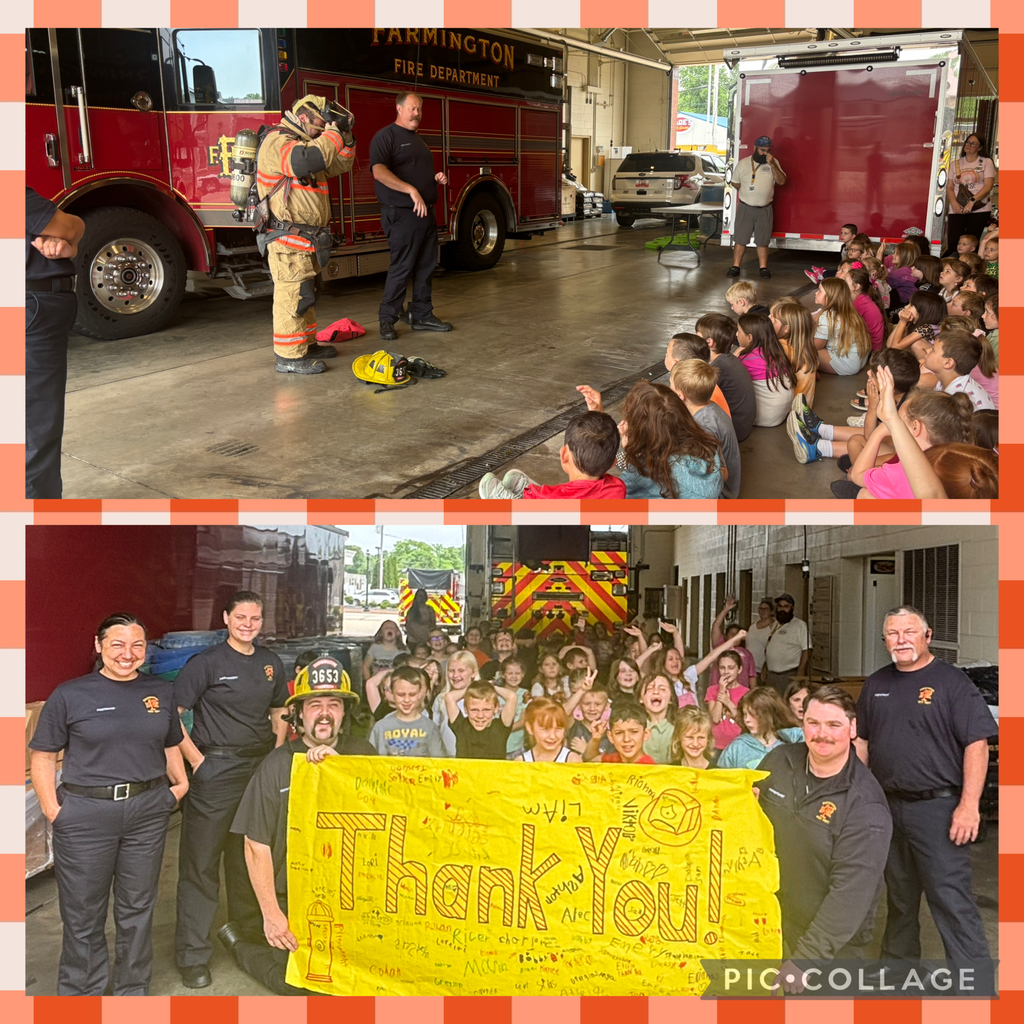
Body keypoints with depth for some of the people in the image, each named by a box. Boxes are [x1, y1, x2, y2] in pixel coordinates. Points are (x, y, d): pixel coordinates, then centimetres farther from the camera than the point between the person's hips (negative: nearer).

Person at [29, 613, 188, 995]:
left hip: (147, 810, 3)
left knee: (137, 907, 14)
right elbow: (43, 755, -3)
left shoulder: (161, 692, 6)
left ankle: (133, 990, 31)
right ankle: (80, 992, 27)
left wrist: (180, 784, 7)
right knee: (83, 913, 8)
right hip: (85, 814, -3)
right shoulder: (70, 695, -5)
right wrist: (52, 809, -9)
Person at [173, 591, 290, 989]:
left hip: (260, 769, 5)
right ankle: (192, 955, 11)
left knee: (250, 856, 18)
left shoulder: (270, 663, 8)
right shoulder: (207, 662, -8)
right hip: (215, 771, -5)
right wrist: (196, 760, -13)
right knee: (201, 861, 0)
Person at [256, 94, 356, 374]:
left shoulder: (303, 142, 18)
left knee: (308, 292, 18)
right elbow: (310, 159, -33)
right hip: (288, 240, -11)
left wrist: (346, 138, 6)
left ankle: (306, 345, 29)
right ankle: (289, 356, -5)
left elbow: (338, 165, 22)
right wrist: (333, 134, -21)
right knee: (292, 295, -9)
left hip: (308, 241, 11)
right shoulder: (277, 142, -14)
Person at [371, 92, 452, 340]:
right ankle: (387, 320, 1)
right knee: (401, 268, -7)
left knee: (426, 267, 10)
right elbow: (379, 171, -22)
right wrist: (411, 190, -30)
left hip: (426, 213, 9)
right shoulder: (386, 136, -7)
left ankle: (422, 316, 18)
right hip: (402, 214, -8)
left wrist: (437, 178, 9)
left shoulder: (419, 140, 20)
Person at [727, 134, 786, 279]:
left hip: (765, 209, 1)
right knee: (740, 239, 1)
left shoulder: (773, 163, 2)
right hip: (745, 208, -1)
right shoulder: (743, 164, 1)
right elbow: (735, 182, 10)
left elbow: (781, 181, -8)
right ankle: (735, 267, 7)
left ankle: (763, 268, 13)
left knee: (763, 241, 6)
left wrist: (772, 164, -17)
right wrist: (748, 192, 6)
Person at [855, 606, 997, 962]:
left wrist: (969, 805, -19)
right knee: (899, 897, 19)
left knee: (951, 899, -7)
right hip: (886, 806, 6)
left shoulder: (952, 682, -8)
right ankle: (897, 962, 34)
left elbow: (977, 744, -12)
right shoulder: (876, 684, 10)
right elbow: (862, 741, 17)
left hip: (937, 807, -6)